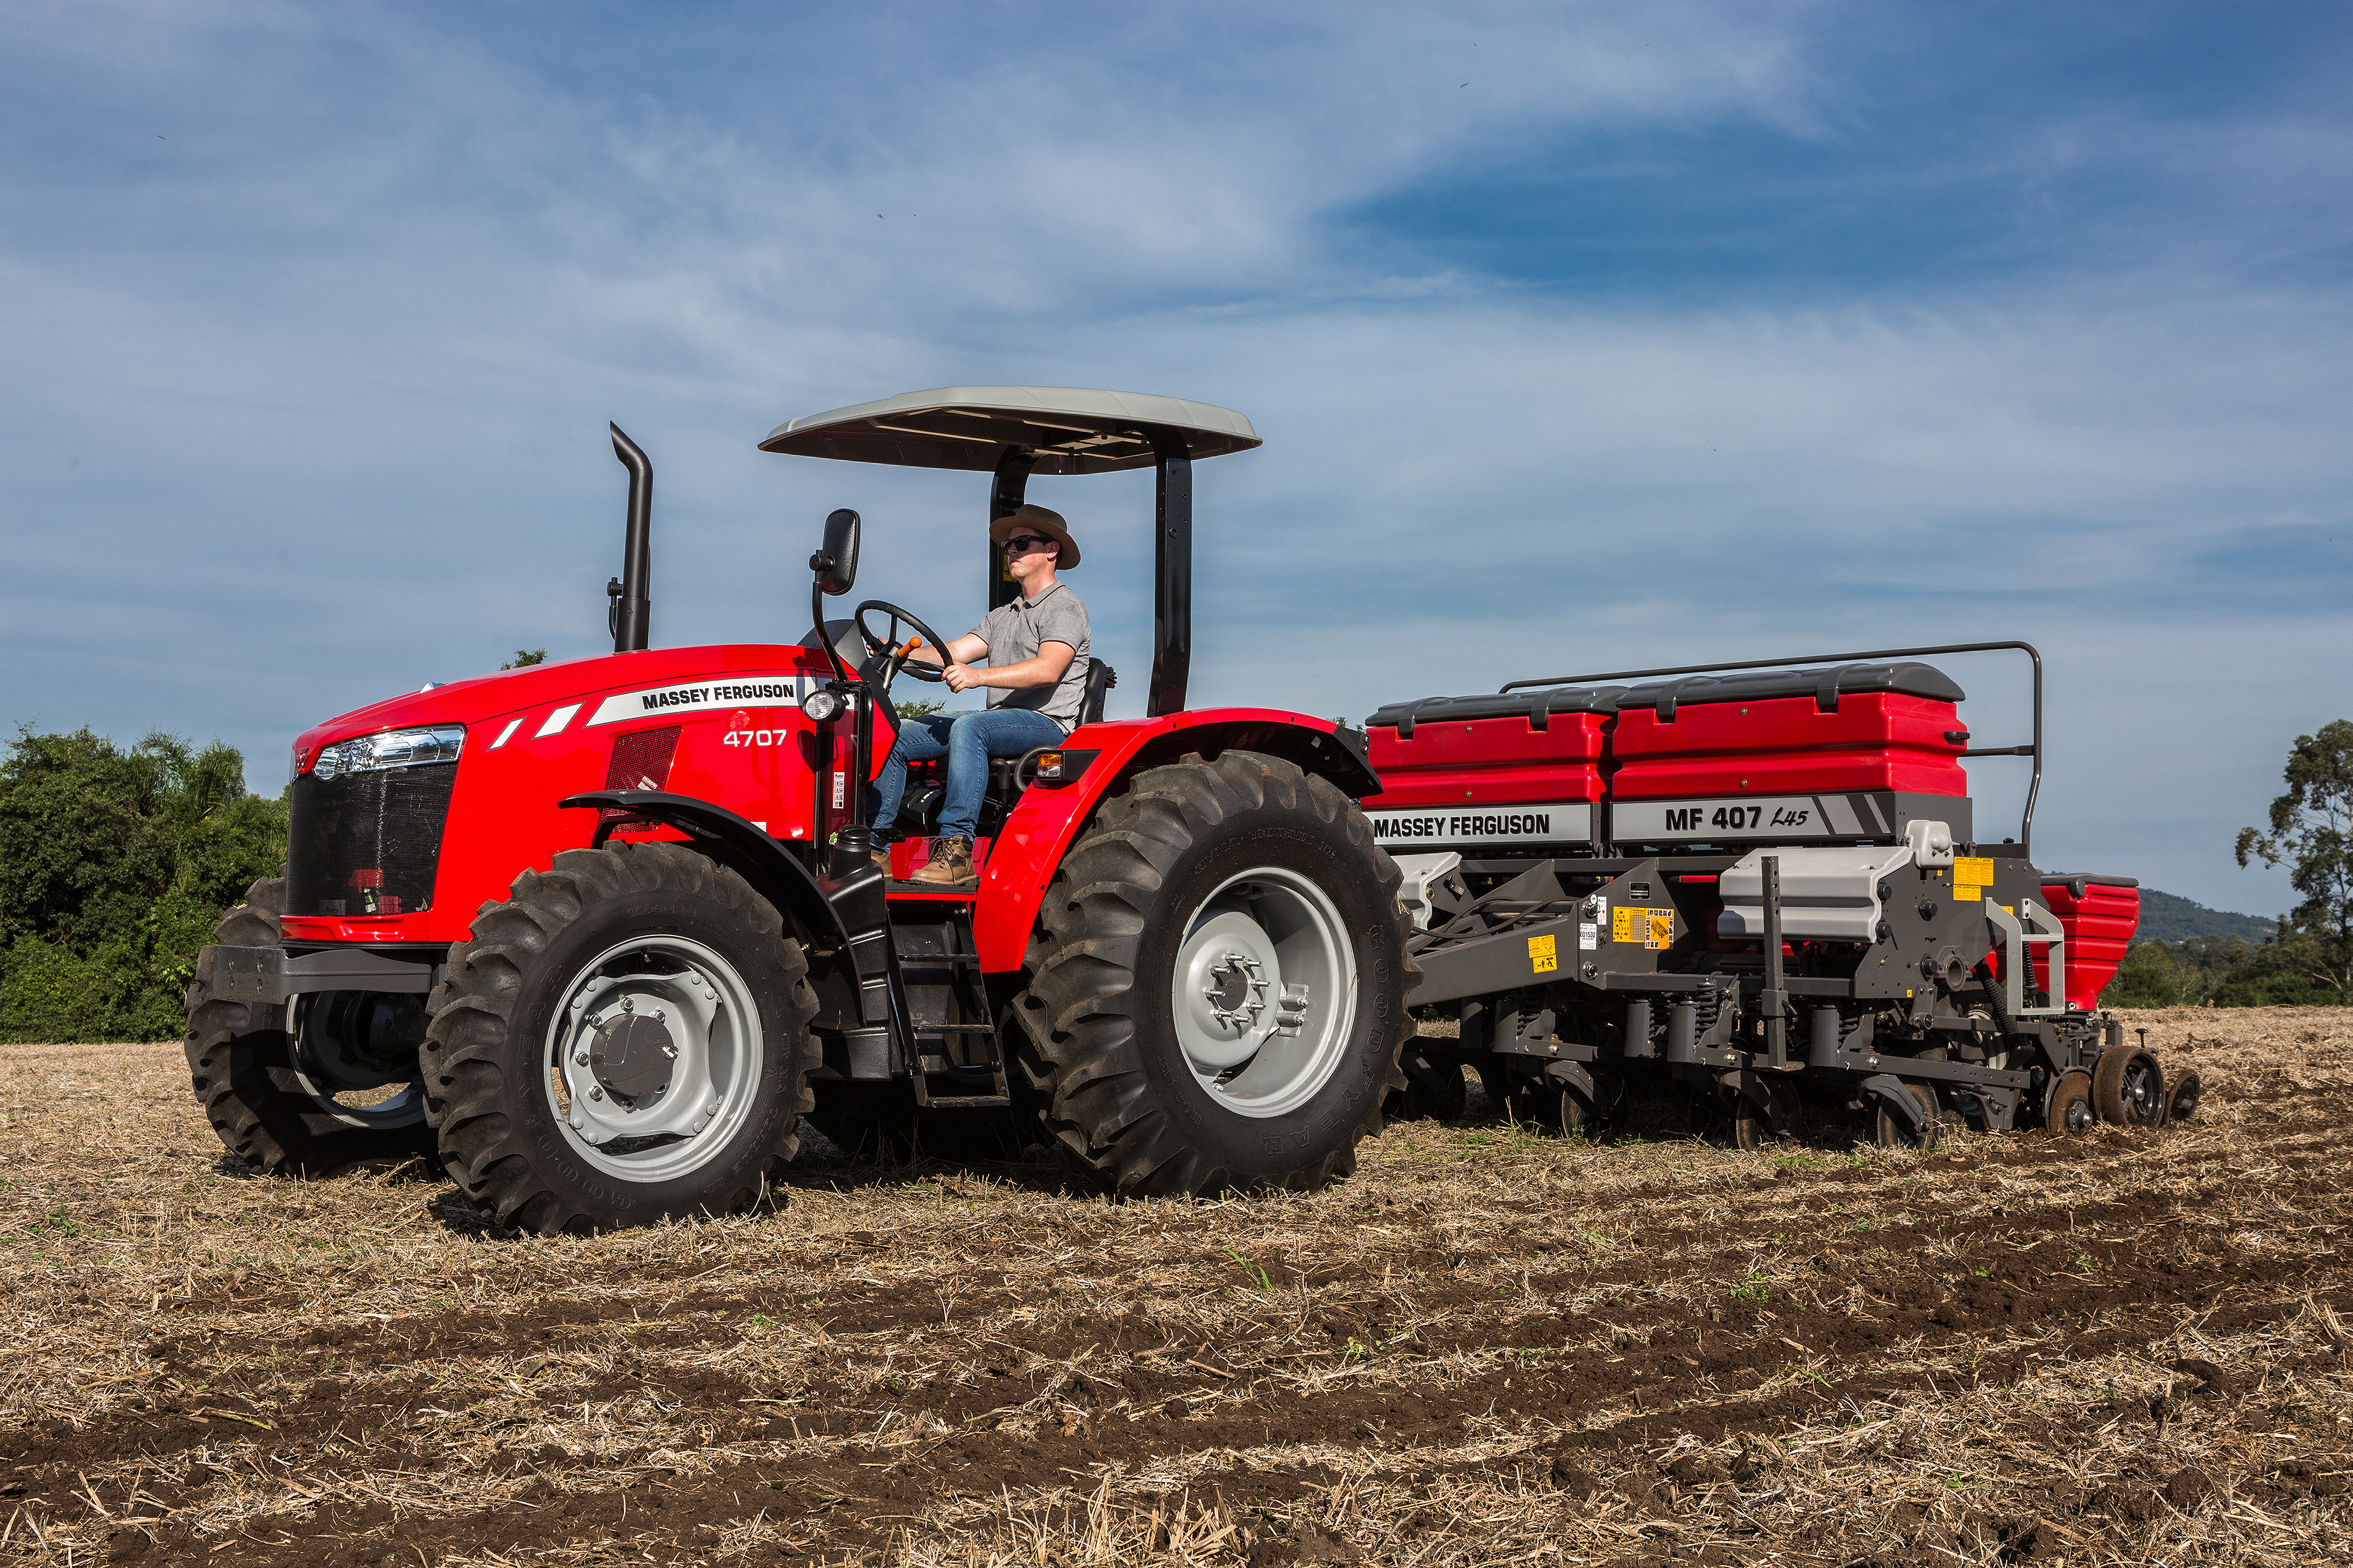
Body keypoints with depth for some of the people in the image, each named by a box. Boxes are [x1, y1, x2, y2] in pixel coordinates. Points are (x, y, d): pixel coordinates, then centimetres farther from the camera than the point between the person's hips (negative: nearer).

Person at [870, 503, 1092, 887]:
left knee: (968, 728, -37)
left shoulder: (1064, 607, -2)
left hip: (1047, 723, -8)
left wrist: (979, 676, -33)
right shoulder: (1002, 616, 26)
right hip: (998, 720, 9)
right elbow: (954, 653, 13)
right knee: (897, 735, -5)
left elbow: (1048, 668, -21)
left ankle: (956, 851, -41)